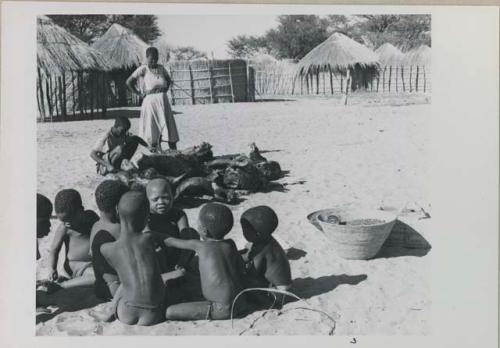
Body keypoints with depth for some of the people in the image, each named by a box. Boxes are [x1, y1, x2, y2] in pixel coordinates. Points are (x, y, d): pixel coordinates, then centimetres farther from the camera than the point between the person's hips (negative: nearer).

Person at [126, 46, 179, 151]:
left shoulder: (161, 68, 8)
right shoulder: (143, 69, -5)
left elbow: (169, 80, 26)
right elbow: (129, 82, -7)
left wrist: (165, 90, 11)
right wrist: (139, 93, -3)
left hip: (164, 101, 5)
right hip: (150, 101, -5)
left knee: (170, 127, 3)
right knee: (153, 131, 0)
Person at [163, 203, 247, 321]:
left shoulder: (199, 245, -2)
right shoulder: (230, 244, 8)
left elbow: (173, 242, 16)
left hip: (221, 310, -7)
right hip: (240, 305, 7)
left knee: (169, 312, -9)